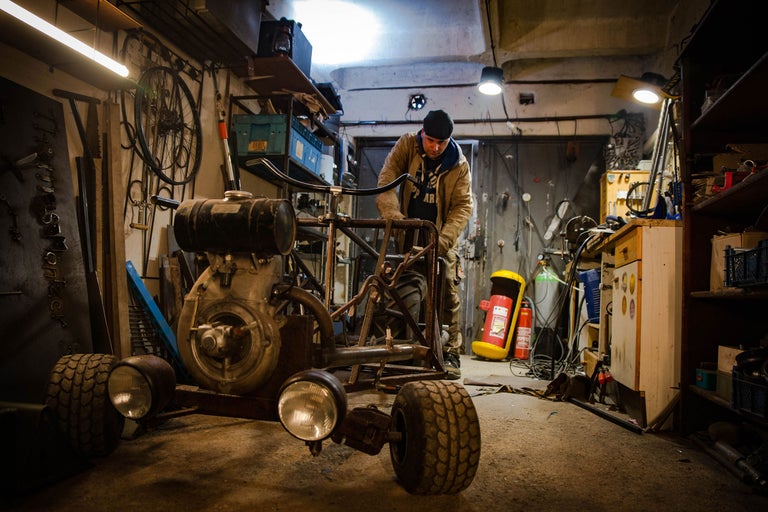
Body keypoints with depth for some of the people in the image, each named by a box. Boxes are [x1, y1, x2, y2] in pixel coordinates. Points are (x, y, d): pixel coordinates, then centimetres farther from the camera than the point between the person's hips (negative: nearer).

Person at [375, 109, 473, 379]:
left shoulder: (459, 164, -7)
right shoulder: (407, 145, -6)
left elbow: (463, 205, -11)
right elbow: (386, 179, -16)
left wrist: (445, 238, -27)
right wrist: (392, 214, -33)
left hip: (441, 236, -1)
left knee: (448, 291, -7)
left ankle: (451, 352, 1)